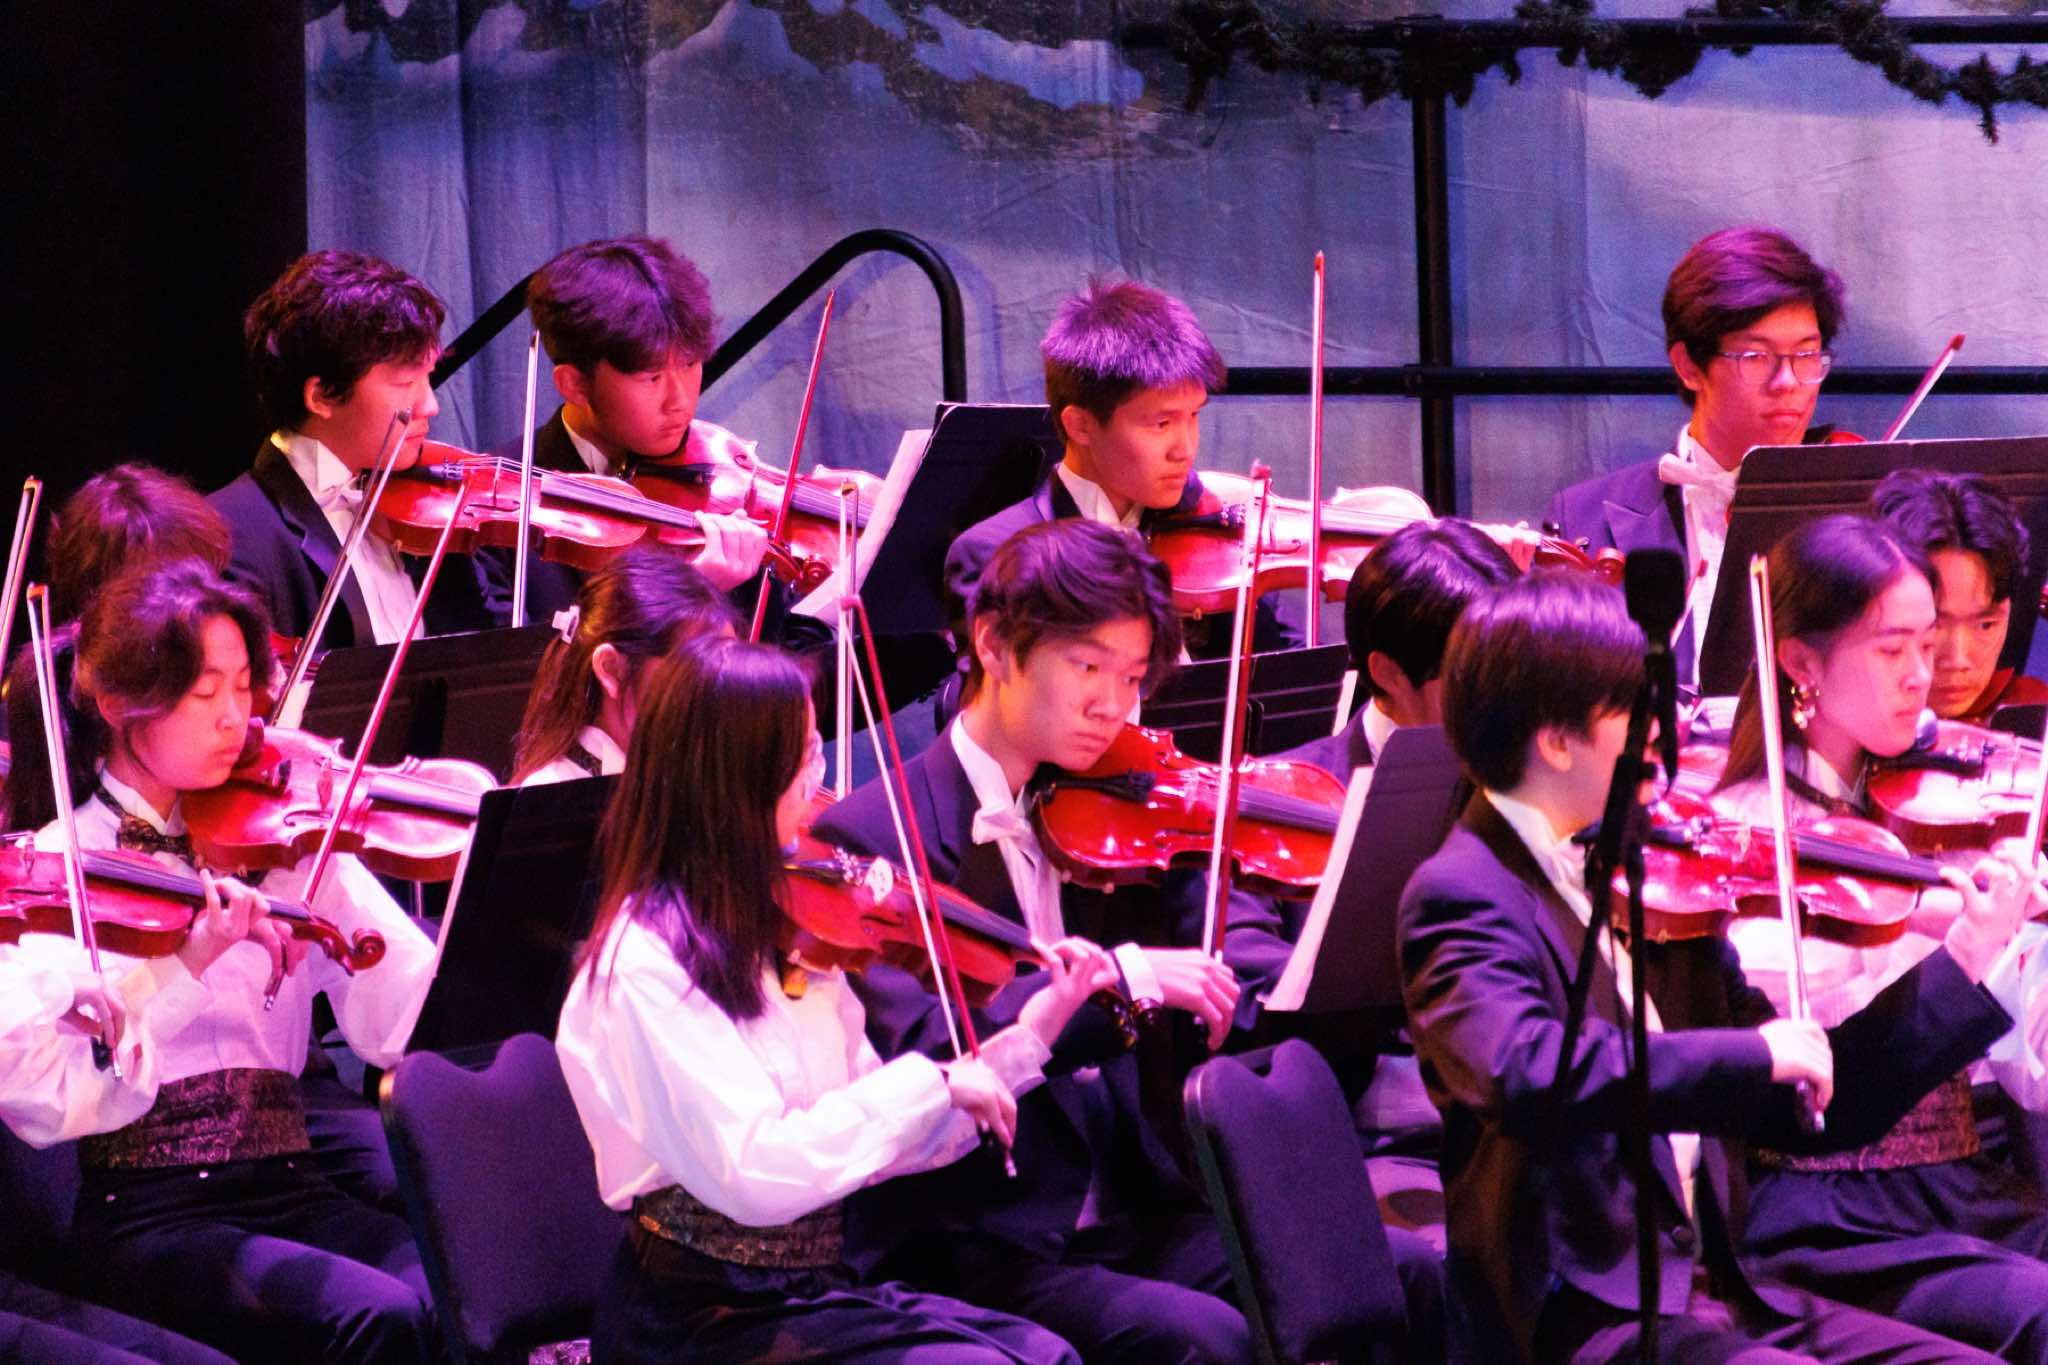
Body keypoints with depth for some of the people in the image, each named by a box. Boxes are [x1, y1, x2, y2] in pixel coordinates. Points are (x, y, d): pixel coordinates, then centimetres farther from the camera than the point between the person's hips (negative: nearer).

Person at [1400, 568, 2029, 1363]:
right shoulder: (1463, 897, -9)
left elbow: (1802, 1111, 17)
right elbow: (1524, 1073, -30)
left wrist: (1963, 968, 10)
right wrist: (1754, 1055, -28)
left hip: (1719, 1297, 8)